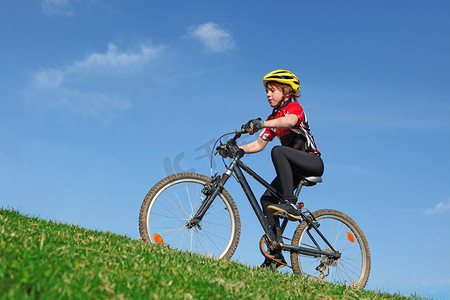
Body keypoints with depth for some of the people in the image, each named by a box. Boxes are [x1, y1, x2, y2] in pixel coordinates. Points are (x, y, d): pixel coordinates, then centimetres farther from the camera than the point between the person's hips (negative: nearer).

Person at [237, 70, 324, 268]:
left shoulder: (294, 107, -7)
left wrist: (261, 123, -47)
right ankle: (276, 254, -5)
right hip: (295, 169, 8)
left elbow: (290, 121, -33)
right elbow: (259, 144, 9)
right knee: (267, 198, -6)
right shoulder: (273, 119, 16)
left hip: (313, 163, -8)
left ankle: (290, 204, -37)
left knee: (278, 151, -33)